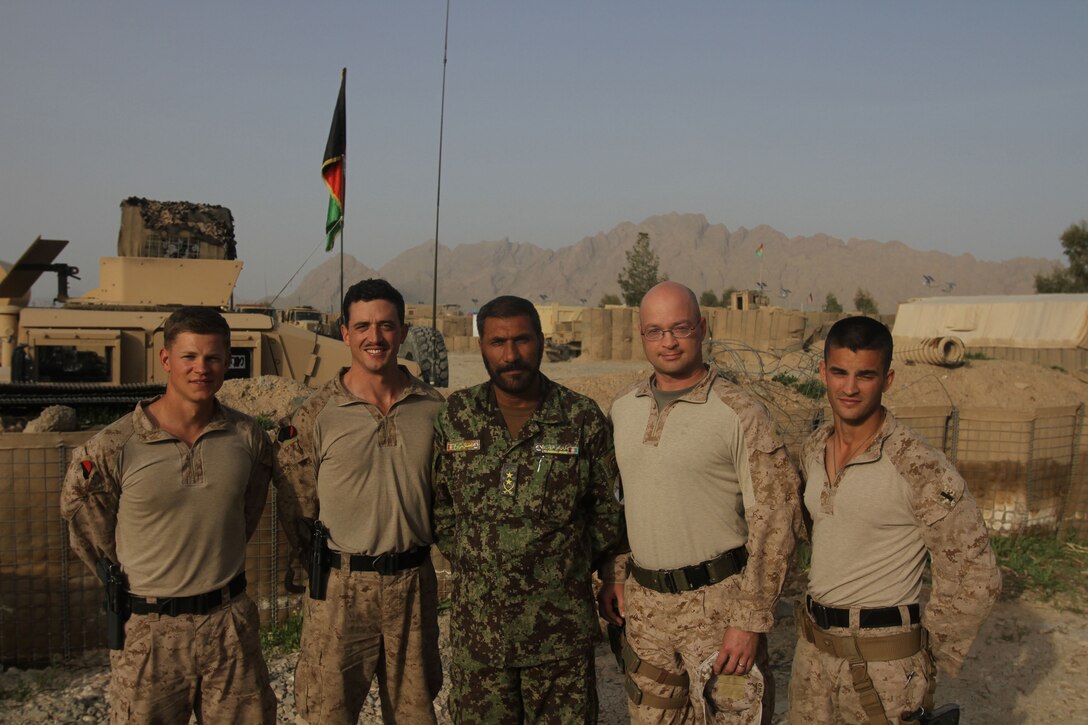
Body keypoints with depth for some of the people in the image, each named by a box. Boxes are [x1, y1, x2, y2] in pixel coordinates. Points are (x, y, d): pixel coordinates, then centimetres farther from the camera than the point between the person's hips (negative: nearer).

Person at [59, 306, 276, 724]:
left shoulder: (248, 438, -1)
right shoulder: (113, 447, -11)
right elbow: (87, 531, 5)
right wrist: (127, 582, 11)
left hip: (230, 622, 3)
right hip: (148, 629, -2)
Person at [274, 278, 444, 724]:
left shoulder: (434, 408, 2)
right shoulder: (316, 415, -7)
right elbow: (296, 505, 0)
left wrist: (412, 558, 11)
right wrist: (325, 566, 4)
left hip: (414, 583, 3)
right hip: (341, 587, -2)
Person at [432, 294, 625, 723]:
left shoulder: (583, 419, -3)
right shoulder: (455, 417, 1)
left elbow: (608, 510, 5)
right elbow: (438, 504, 10)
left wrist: (571, 567, 3)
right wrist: (468, 562, 4)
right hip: (477, 626, 2)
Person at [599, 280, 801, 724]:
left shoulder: (741, 414, -11)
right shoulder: (622, 409, 7)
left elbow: (773, 521, -12)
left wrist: (751, 620, -14)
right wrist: (611, 577, 10)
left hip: (716, 601, -5)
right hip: (643, 601, 5)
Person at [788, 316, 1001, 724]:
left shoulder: (919, 468, -18)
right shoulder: (813, 450, 3)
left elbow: (973, 578, -15)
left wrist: (929, 653, -7)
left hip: (882, 661, -6)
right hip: (812, 647, 6)